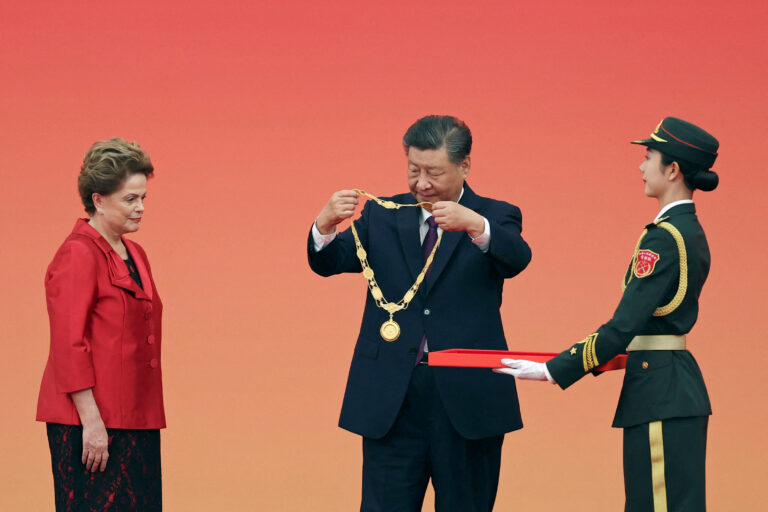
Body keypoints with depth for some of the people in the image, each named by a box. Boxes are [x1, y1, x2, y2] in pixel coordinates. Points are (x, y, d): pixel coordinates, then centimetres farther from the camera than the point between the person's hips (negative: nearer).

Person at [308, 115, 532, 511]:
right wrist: (326, 224, -25)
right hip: (390, 400, 1)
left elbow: (516, 258, -18)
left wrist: (473, 225, -38)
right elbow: (328, 263, -2)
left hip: (466, 400, -1)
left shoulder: (494, 217, 4)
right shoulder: (382, 216, 10)